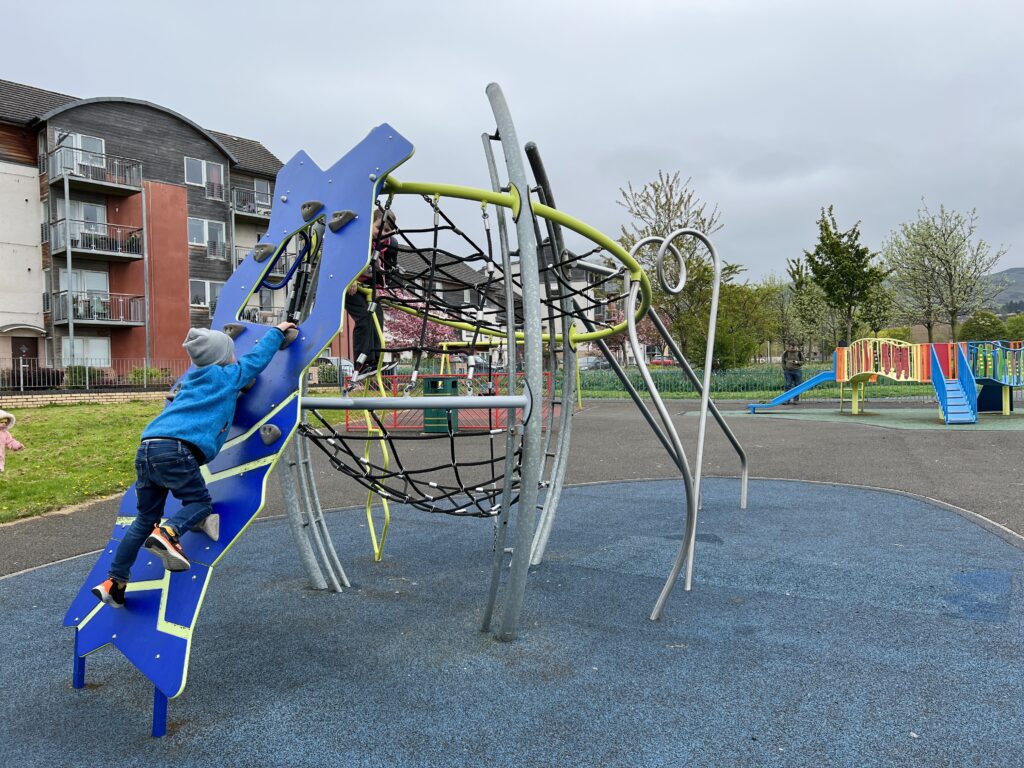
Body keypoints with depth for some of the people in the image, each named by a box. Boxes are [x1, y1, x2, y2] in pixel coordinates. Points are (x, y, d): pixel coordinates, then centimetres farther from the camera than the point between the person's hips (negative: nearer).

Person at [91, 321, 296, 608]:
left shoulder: (192, 377, 29)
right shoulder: (228, 376, 9)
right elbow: (257, 357, 19)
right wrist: (278, 331, 33)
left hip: (146, 449, 8)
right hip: (176, 451, -7)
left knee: (146, 518, 17)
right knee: (200, 503, 9)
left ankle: (115, 582, 18)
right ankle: (167, 533, -21)